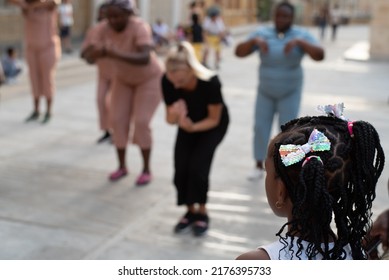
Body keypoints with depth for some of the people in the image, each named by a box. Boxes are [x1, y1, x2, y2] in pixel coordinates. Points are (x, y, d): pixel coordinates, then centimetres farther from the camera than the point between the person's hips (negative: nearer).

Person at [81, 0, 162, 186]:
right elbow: (91, 57, -23)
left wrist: (114, 54, -61)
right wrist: (91, 54, -47)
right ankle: (122, 166, 15)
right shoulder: (104, 28, -20)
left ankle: (146, 170, 2)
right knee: (118, 121, -2)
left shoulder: (140, 27, -35)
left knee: (141, 123, -14)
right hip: (124, 79, 5)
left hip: (149, 79, -5)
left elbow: (145, 59, -50)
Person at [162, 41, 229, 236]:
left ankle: (202, 212, 6)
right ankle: (191, 211, 14)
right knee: (181, 168, -10)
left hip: (213, 125, -3)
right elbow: (170, 119, -17)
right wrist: (175, 115, -40)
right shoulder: (167, 82, -28)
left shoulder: (210, 82, -37)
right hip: (187, 123, 3)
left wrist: (192, 127, -40)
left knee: (197, 166, -18)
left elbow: (214, 119, -23)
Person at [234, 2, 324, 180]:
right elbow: (239, 52, -15)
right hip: (266, 92, 2)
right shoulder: (262, 33, -9)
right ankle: (259, 167, 21)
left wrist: (300, 42, -40)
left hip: (290, 93, -2)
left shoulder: (302, 35, -13)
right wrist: (254, 41, -33)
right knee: (260, 128, 4)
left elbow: (320, 55, -26)